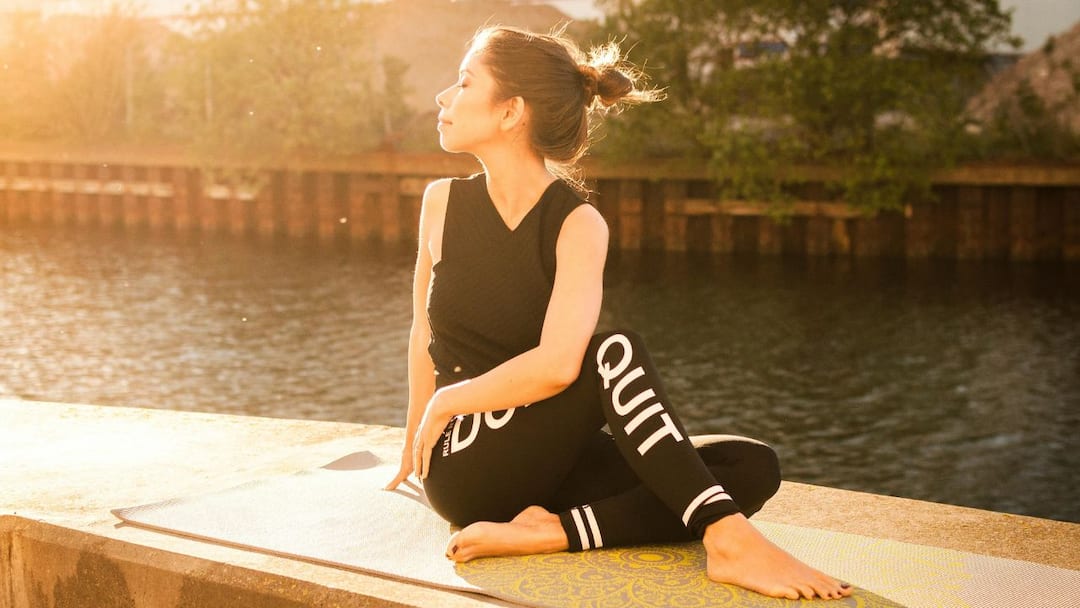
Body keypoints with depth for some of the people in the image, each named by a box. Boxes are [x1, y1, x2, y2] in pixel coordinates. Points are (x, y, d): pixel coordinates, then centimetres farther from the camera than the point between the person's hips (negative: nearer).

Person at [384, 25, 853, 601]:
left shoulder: (577, 225, -7)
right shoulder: (443, 202, 0)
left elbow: (557, 364, -23)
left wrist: (448, 400, -14)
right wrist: (415, 446, 20)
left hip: (547, 463, 2)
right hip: (466, 471, -2)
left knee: (754, 467, -16)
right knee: (614, 353, -29)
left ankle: (549, 532, -30)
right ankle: (728, 539, -38)